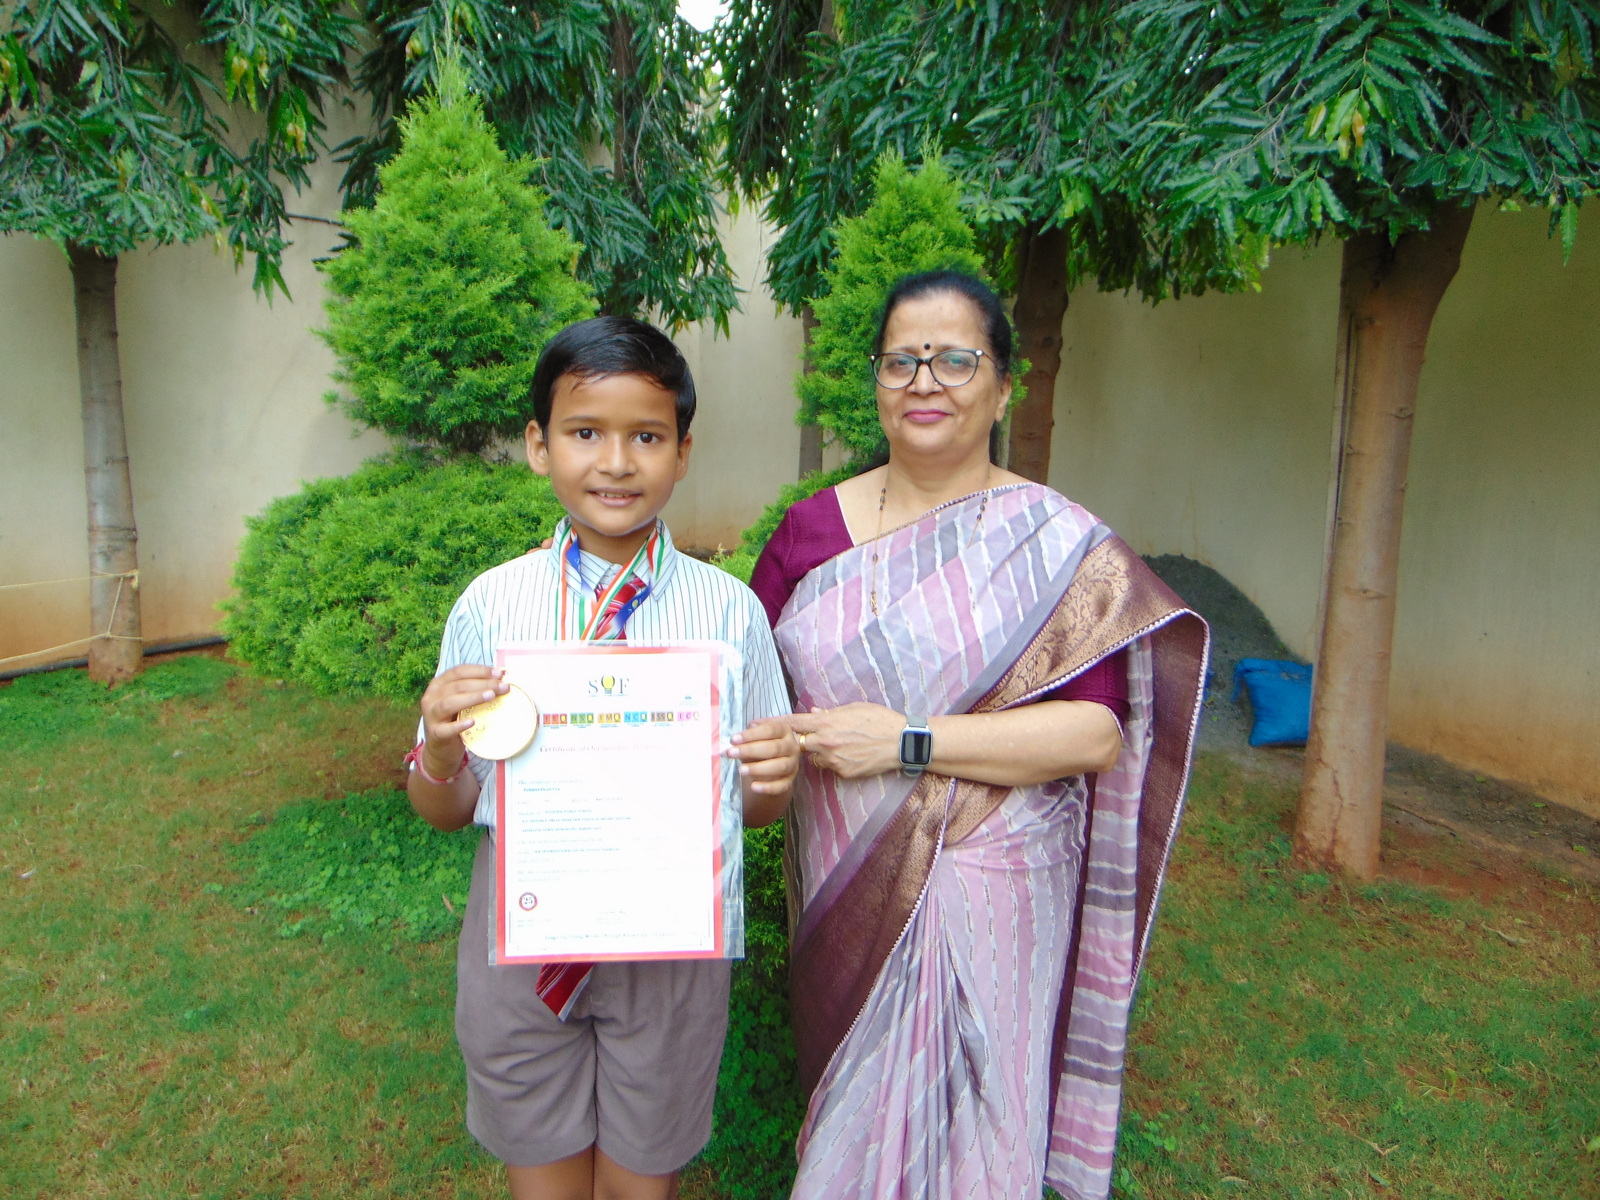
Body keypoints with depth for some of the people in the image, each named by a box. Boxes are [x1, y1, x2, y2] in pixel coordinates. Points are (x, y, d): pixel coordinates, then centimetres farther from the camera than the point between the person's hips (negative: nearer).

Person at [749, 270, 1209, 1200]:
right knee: (850, 1107, 21)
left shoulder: (1060, 546, -9)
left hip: (984, 890, -3)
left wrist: (907, 742, -21)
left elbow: (1096, 733, -16)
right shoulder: (812, 529, 1)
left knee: (960, 1117, 13)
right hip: (844, 883, 3)